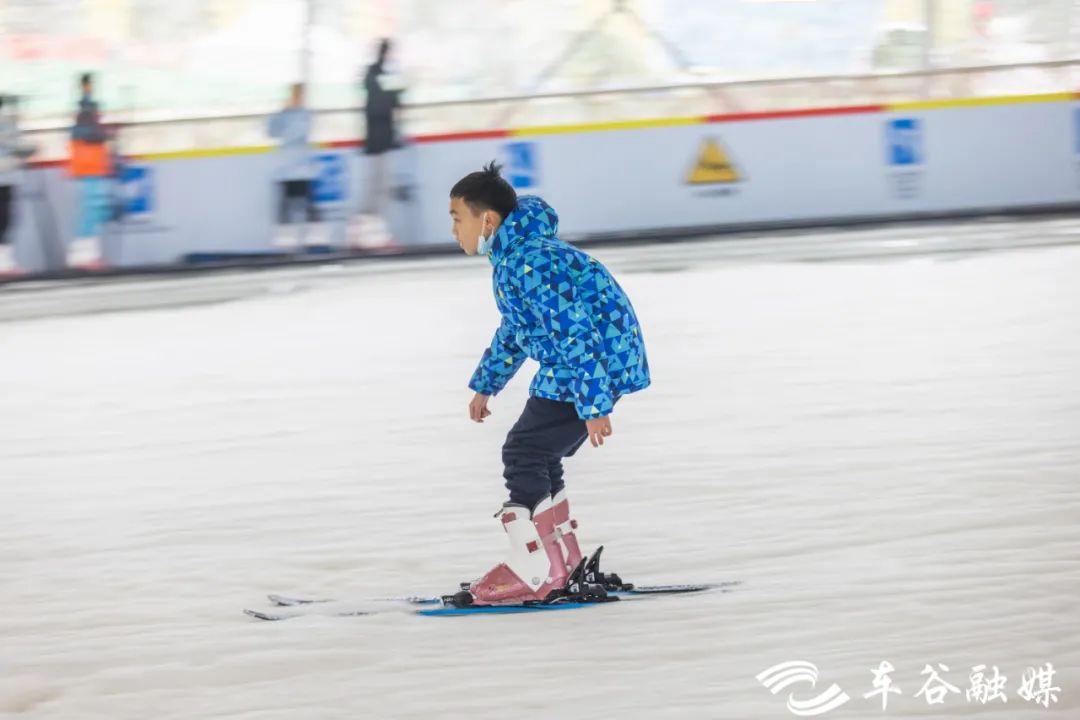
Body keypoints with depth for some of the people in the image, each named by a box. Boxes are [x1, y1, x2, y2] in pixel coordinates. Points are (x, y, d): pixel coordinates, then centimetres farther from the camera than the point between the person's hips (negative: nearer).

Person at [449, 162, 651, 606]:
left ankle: (531, 572, -3)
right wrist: (485, 385, 36)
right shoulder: (514, 257, 13)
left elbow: (573, 334, -26)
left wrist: (593, 406, -27)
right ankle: (562, 564, 24)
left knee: (523, 454, -7)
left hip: (594, 368, -11)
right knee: (538, 457, 17)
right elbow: (514, 330, 29)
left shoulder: (529, 264, -22)